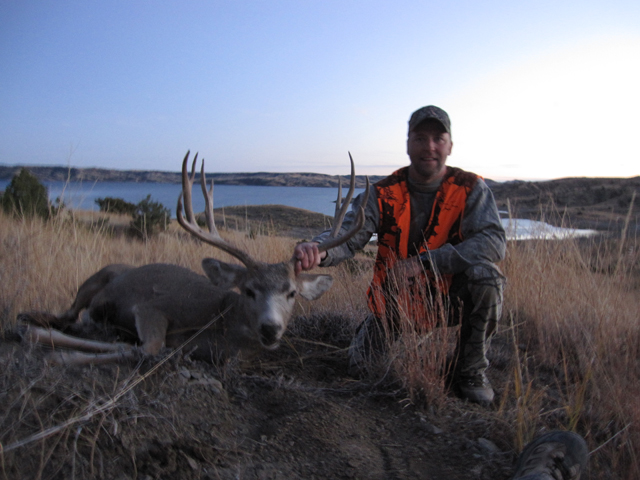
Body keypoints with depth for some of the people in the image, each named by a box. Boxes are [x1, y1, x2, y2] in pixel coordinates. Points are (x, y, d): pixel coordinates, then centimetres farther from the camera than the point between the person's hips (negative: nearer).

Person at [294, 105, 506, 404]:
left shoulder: (470, 189, -11)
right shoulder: (384, 194, -10)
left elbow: (493, 241, -24)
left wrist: (424, 262, -33)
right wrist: (318, 250, -48)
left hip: (449, 294, 0)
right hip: (397, 300, 1)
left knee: (485, 273, -30)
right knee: (361, 367, -4)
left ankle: (471, 371, -9)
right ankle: (372, 330, 33)